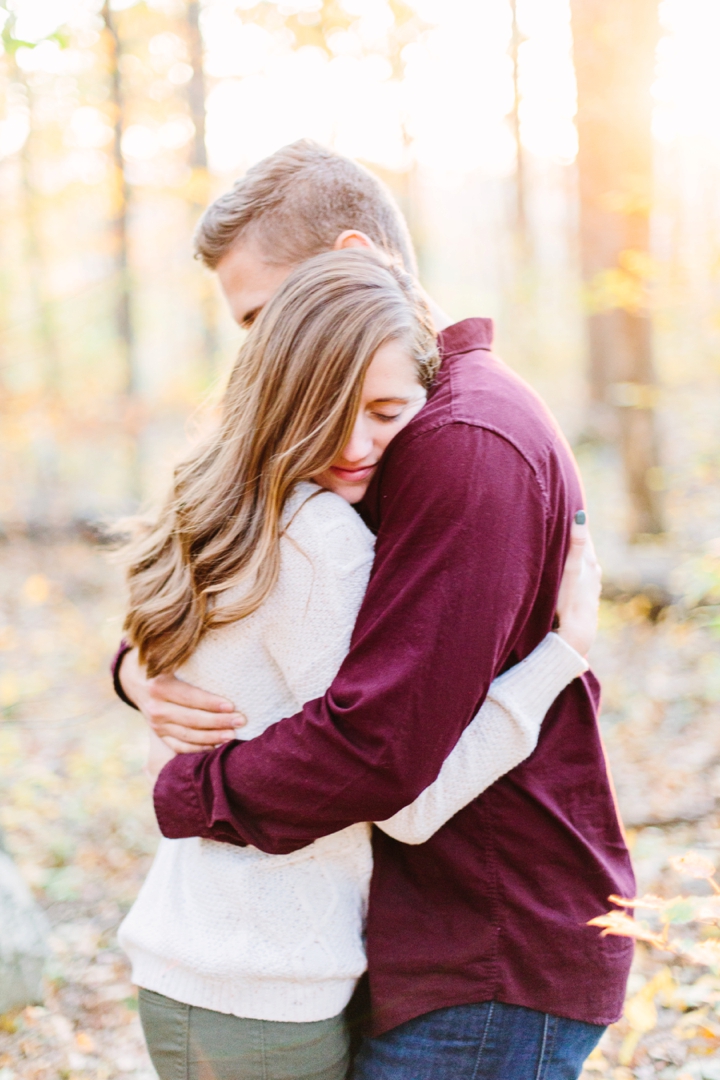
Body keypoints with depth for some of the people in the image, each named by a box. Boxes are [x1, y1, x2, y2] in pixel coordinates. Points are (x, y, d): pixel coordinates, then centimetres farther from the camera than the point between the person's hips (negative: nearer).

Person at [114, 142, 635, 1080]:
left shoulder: (468, 444, -21)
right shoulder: (388, 432, 12)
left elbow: (379, 743, -27)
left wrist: (187, 794, -13)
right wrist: (143, 664, -8)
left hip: (493, 967, -9)